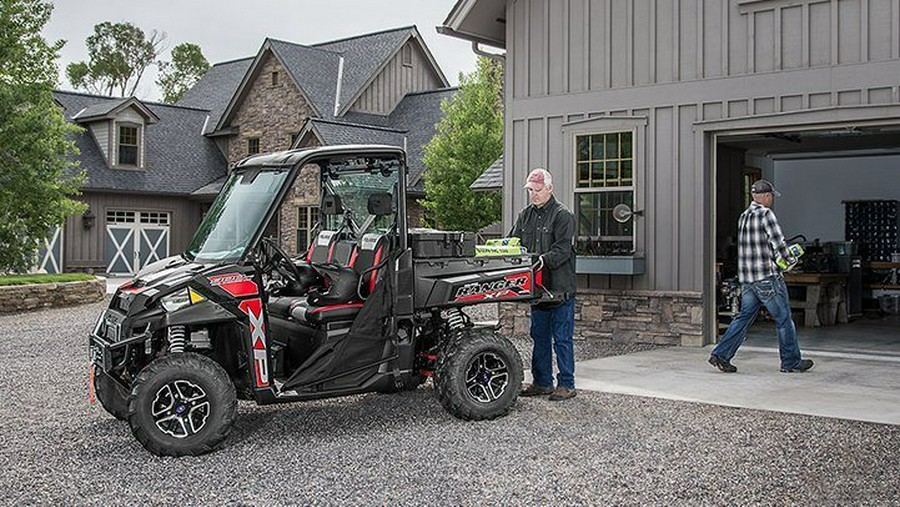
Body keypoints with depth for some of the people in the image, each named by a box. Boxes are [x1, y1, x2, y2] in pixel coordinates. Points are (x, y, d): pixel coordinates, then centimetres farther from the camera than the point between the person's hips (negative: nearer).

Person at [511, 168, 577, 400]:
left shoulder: (562, 215, -7)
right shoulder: (525, 215, 14)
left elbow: (563, 250, -16)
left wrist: (542, 260, -29)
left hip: (560, 288, -7)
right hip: (537, 286, 7)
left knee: (562, 338, -1)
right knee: (539, 338, 13)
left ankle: (566, 384, 7)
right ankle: (542, 382, 23)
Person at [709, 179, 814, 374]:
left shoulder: (743, 217, 13)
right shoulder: (766, 214, -12)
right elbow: (778, 243, -14)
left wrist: (775, 256, 18)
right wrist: (790, 259, 3)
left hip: (747, 278, 8)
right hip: (767, 277, -8)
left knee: (745, 317, 11)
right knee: (783, 318, 5)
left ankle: (721, 354, 3)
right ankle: (791, 362, 14)